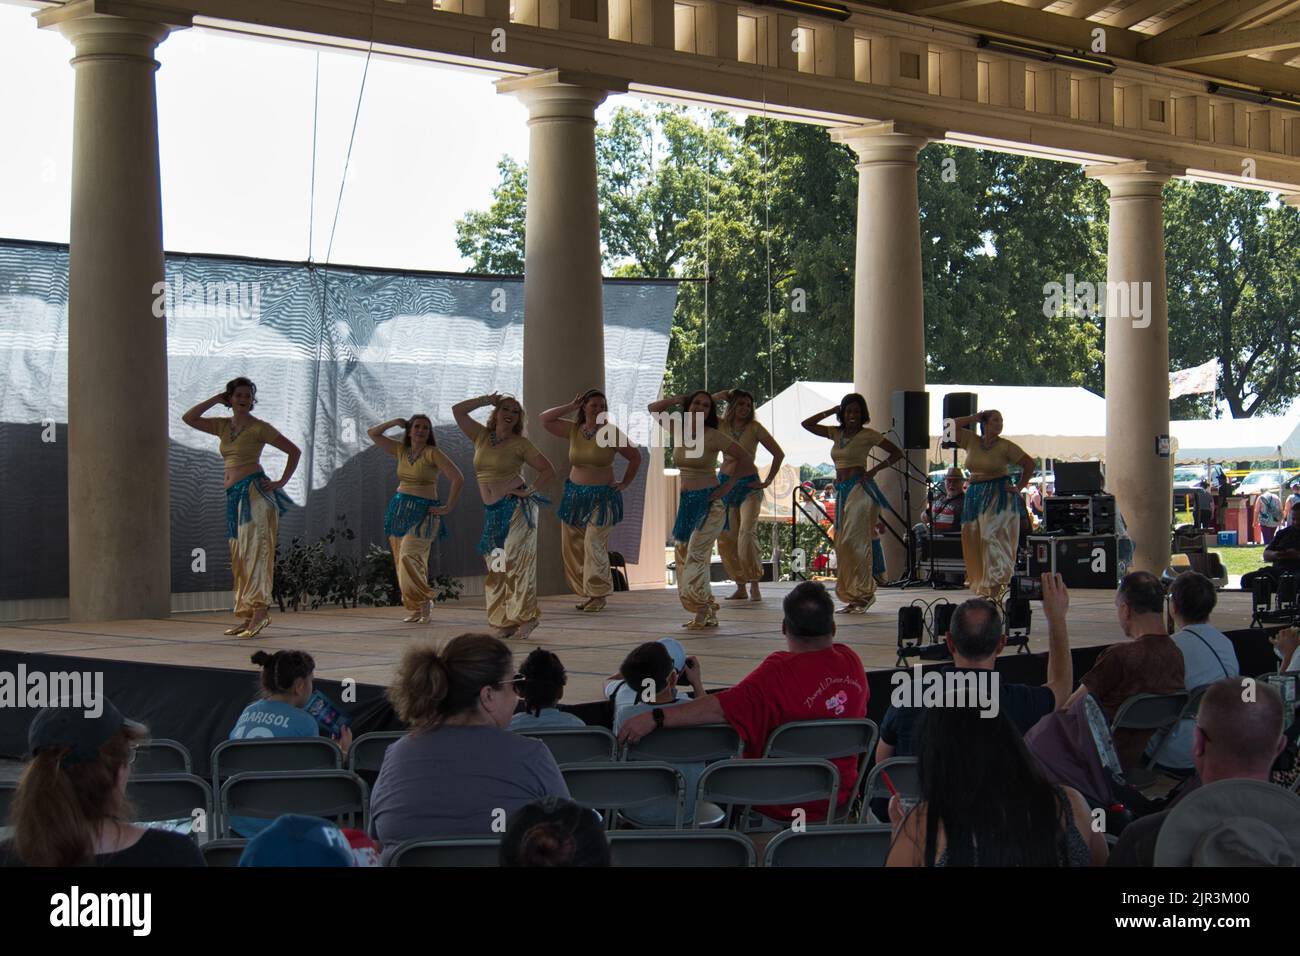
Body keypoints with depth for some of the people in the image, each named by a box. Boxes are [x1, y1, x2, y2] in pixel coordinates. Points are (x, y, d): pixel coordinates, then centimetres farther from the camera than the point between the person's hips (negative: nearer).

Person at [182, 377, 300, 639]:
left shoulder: (258, 427, 0)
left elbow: (294, 451, 2)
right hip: (234, 496, 7)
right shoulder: (223, 426, 17)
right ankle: (247, 616, 6)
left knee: (255, 549, -14)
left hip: (254, 490, -7)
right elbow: (189, 418, 13)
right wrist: (216, 399, 10)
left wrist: (281, 482, -4)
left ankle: (260, 610, -20)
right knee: (239, 556, 5)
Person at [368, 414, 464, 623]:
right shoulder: (401, 450, 10)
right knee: (402, 562, 4)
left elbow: (458, 478, -12)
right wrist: (394, 423, 5)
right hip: (400, 510, 6)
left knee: (409, 557, -20)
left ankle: (424, 602, -8)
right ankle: (414, 609, 9)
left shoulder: (432, 453, -7)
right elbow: (373, 434, 17)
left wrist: (448, 507, -10)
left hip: (423, 512, -6)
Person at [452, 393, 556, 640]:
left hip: (515, 507, -5)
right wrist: (487, 400, 7)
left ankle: (525, 617, -1)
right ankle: (503, 622, 7)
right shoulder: (481, 437, 10)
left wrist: (530, 490, -9)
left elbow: (548, 470, 2)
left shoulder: (520, 444, -1)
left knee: (515, 561, -7)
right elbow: (457, 411, 9)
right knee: (496, 566, 4)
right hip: (492, 511, 5)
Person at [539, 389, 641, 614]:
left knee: (594, 544, -14)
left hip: (602, 497, -5)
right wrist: (570, 408, -1)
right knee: (572, 546, 4)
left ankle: (598, 595, -5)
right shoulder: (573, 430, 5)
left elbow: (635, 457, 3)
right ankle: (586, 593, 14)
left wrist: (625, 483, 3)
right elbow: (545, 419, 5)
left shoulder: (611, 433, -6)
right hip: (575, 494, 5)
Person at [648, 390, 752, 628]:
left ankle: (703, 611, -8)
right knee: (685, 555, 6)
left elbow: (746, 458, -4)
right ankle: (708, 612, 12)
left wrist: (729, 484, -5)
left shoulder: (712, 436, -9)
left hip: (708, 502, -7)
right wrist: (677, 400, 4)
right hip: (687, 501, 7)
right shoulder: (680, 431, 8)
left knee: (696, 555, -14)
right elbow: (654, 409, 18)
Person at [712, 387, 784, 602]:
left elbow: (778, 454, -1)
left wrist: (767, 481, -4)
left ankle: (754, 586, -12)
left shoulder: (755, 428, -4)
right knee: (726, 538, 2)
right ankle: (740, 587, 12)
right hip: (725, 485, 4)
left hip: (749, 486, -4)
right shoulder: (721, 426, 3)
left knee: (747, 534, -17)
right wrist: (720, 396, -3)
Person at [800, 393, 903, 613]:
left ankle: (865, 592, -11)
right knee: (842, 544, 4)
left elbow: (897, 452, 3)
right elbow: (807, 424, 18)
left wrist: (875, 470, -7)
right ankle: (853, 597, 8)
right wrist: (831, 412, 10)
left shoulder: (868, 435, -1)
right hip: (842, 491, 7)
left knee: (852, 541, -17)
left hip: (860, 488, -7)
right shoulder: (836, 433, 15)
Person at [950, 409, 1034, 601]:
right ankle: (983, 589, 10)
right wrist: (974, 418, 1)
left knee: (993, 539, -13)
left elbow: (1029, 464, 1)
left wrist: (1019, 487, -3)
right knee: (975, 541, 3)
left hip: (999, 497, -5)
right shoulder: (971, 441, 7)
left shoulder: (1005, 446, -4)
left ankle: (995, 592, -15)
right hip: (975, 497, 5)